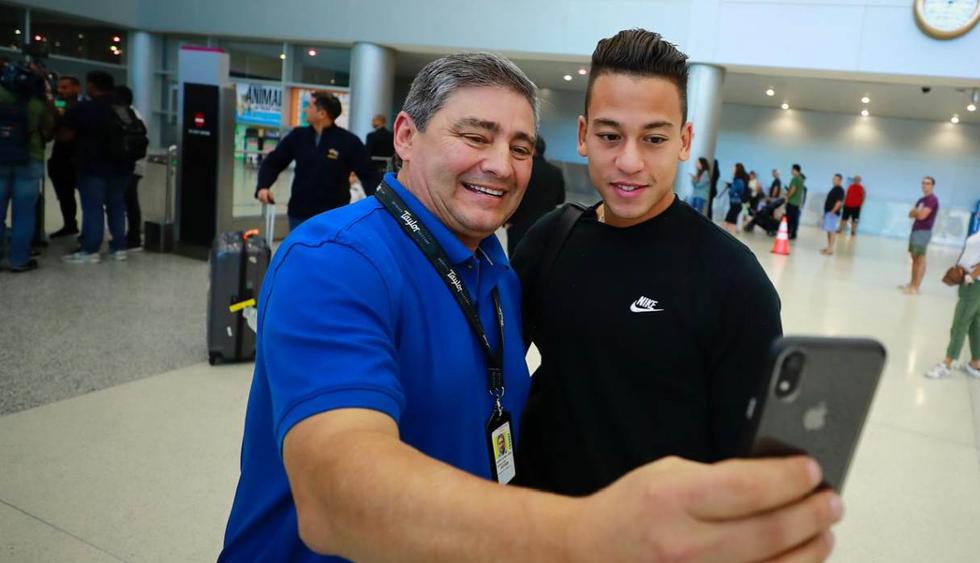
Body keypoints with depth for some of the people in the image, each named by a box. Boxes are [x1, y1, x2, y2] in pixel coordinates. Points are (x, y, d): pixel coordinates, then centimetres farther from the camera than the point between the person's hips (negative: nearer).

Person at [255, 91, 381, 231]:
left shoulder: (348, 141, -9)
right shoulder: (298, 136, 3)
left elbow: (369, 174, -7)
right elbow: (273, 162, 12)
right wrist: (263, 186, -7)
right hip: (299, 215, 4)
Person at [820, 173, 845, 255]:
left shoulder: (840, 190, -12)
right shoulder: (834, 188, 17)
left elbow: (839, 202, -20)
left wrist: (833, 211, -23)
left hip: (833, 213, -10)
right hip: (828, 212, 10)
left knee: (831, 231, -10)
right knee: (828, 231, 12)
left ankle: (830, 249, -10)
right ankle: (828, 247, 17)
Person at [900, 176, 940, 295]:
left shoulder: (932, 200, -11)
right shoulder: (921, 199, 18)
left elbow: (922, 215, -20)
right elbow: (911, 214, 16)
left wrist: (916, 211, 1)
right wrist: (917, 211, -5)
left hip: (924, 232, -10)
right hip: (915, 230, 10)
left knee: (920, 259, -10)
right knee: (914, 258, 12)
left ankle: (915, 287, -12)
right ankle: (912, 283, 18)